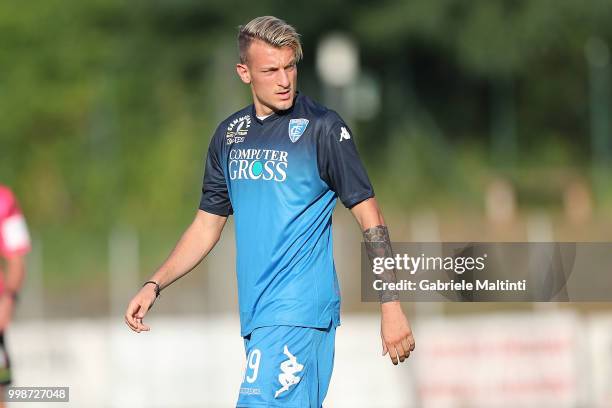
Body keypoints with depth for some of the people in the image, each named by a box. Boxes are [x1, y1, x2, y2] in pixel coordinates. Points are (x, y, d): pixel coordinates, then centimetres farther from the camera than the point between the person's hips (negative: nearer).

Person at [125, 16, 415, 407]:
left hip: (299, 309, -6)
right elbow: (208, 225, 21)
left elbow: (369, 216, -5)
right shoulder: (229, 134, 13)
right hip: (257, 315, 6)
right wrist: (154, 286, 11)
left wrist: (392, 306, -10)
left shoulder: (323, 127, -5)